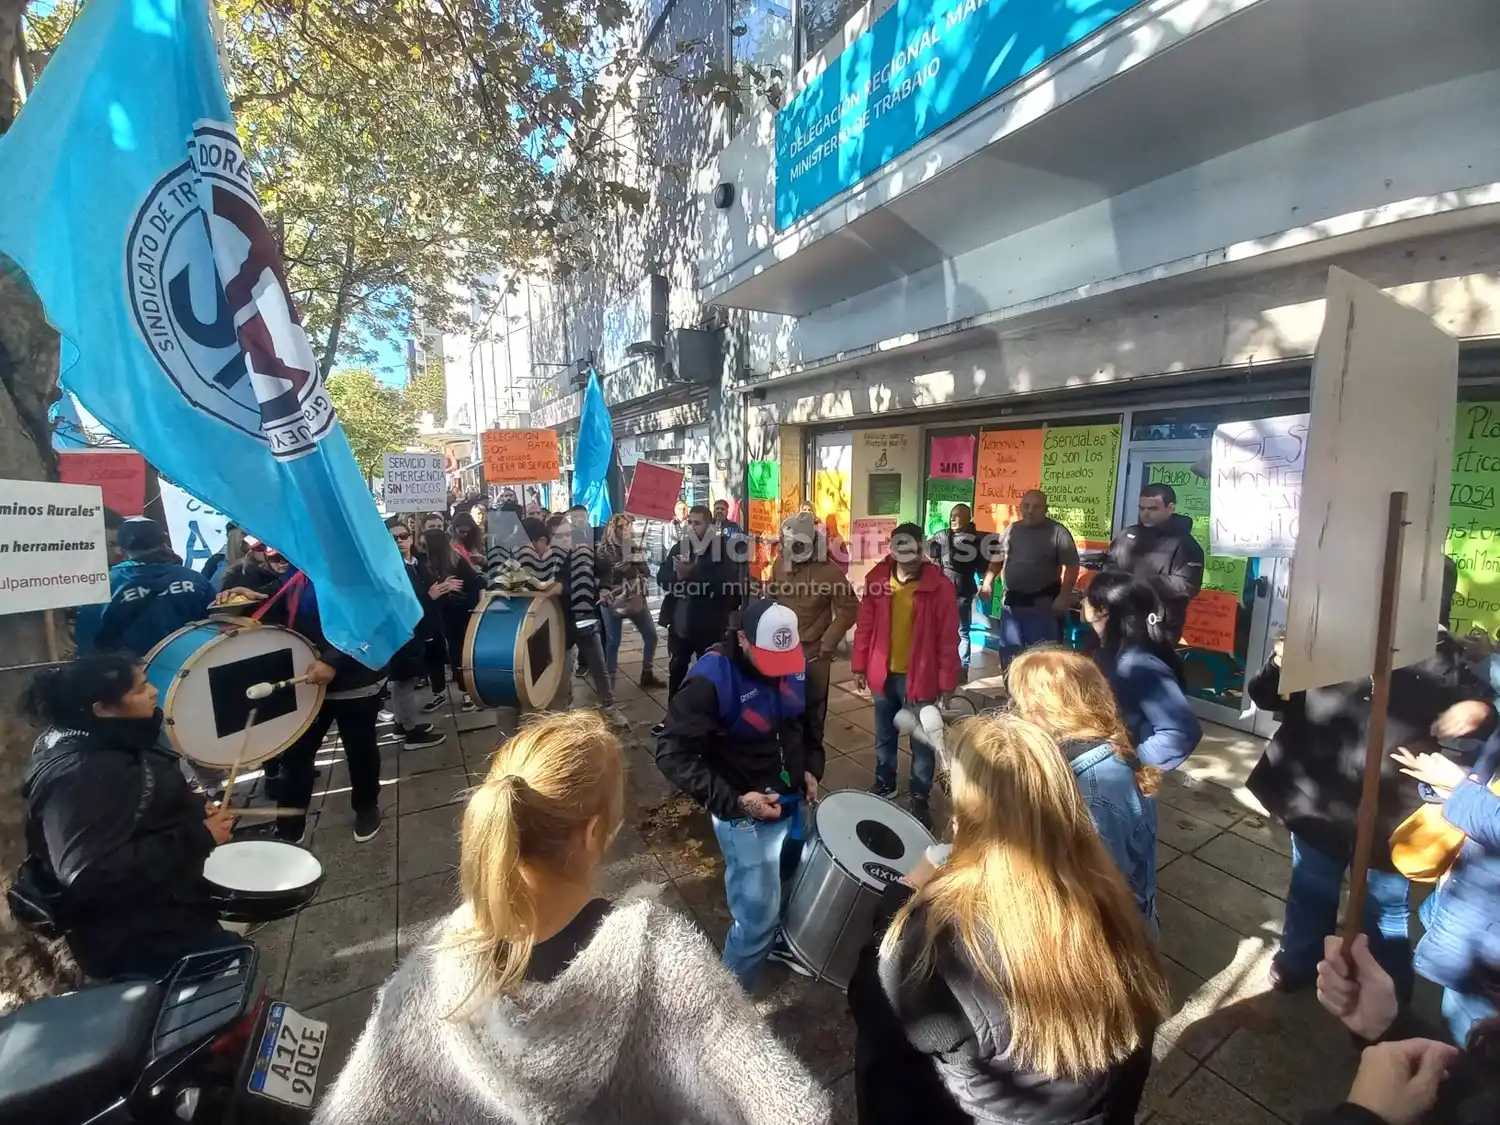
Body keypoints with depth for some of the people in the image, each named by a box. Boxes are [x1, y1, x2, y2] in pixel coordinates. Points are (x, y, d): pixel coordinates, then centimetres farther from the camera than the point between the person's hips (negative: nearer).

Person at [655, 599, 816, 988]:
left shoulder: (795, 663, -6)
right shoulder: (710, 679, -25)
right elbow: (673, 754, -23)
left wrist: (811, 767, 1)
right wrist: (733, 801, -26)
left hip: (793, 801, 6)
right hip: (745, 816, -6)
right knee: (758, 916, 0)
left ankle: (782, 942, 53)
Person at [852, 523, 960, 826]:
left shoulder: (940, 586, -13)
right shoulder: (877, 579, -4)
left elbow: (948, 639, -11)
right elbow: (864, 626, 3)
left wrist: (947, 682, -10)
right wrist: (859, 666, 5)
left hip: (919, 676, -3)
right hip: (883, 674, 4)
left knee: (922, 741, 10)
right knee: (884, 735, 22)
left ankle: (919, 796, 28)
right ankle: (884, 781, 43)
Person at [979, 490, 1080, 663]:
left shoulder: (1058, 532, -8)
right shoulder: (1011, 529, 8)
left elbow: (1072, 566, -10)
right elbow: (998, 558, 16)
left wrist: (1064, 595, -18)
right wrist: (988, 581, 3)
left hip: (1043, 603, -5)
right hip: (1012, 601, 5)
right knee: (1009, 651, 15)